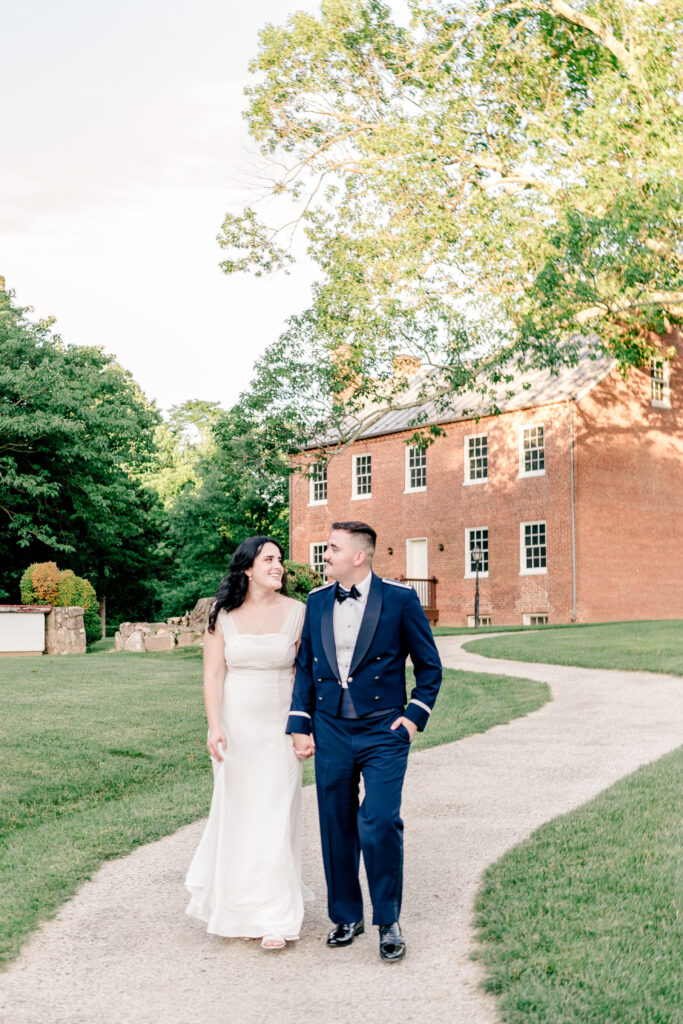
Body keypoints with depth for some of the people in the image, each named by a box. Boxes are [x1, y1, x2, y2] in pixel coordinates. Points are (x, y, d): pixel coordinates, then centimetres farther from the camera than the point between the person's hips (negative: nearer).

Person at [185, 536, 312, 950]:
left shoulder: (296, 612, -1)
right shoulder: (223, 614, -1)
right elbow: (213, 674, -4)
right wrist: (214, 726, -14)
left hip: (279, 726, 0)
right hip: (235, 725, 1)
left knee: (275, 815, -2)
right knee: (237, 812, 8)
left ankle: (275, 917, 8)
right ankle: (238, 908, 26)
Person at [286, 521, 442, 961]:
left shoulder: (400, 599, -4)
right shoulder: (317, 601, 7)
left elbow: (429, 665, 4)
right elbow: (305, 667, 13)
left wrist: (415, 715, -4)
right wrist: (300, 726, 7)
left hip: (383, 732, -4)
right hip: (330, 732, 4)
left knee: (380, 825, -11)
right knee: (337, 828, 8)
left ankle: (389, 922, 8)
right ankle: (346, 915, 26)